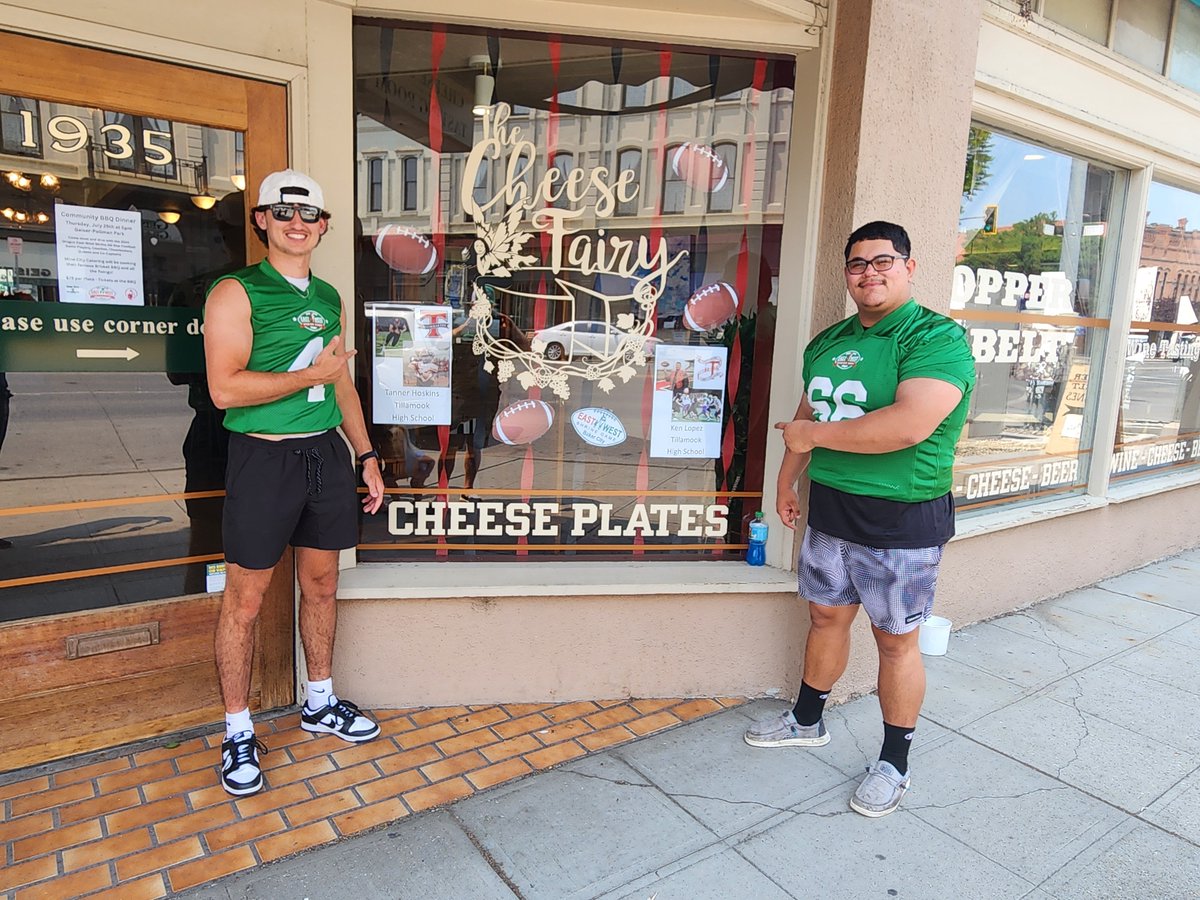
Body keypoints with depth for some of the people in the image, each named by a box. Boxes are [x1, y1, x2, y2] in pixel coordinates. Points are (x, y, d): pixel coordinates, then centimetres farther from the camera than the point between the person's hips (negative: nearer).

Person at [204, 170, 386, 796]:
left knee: (321, 584, 15)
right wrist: (311, 373, -13)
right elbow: (226, 389, -17)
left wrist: (366, 455, 14)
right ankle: (238, 732, 20)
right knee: (245, 598, 3)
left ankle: (320, 703, 33)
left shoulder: (329, 298, 13)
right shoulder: (236, 293, -7)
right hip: (263, 458, -6)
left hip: (325, 453, 6)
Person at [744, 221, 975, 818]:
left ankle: (894, 763, 25)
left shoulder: (937, 338, -15)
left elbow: (911, 426, -30)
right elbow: (805, 416, 21)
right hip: (829, 509, 7)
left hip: (901, 520, -6)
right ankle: (807, 722, 39)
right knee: (826, 616, 19)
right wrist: (787, 480, 22)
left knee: (895, 640, 7)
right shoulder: (829, 341, 9)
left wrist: (814, 434, -20)